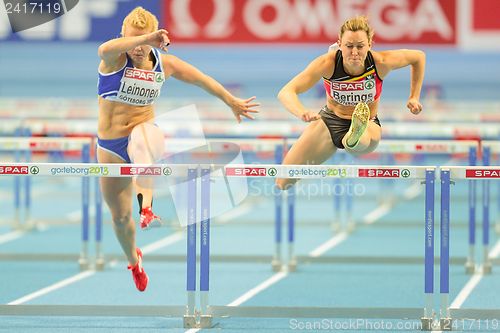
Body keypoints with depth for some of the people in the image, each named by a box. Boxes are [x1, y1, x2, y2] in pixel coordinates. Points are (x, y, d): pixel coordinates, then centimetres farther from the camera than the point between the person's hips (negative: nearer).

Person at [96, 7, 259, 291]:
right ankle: (134, 260, 39)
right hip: (111, 145, 0)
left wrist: (232, 102, 24)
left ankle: (147, 208, -62)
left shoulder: (165, 63, 0)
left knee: (143, 142, -42)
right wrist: (145, 38, -48)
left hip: (144, 130, 0)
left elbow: (202, 80, 15)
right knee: (120, 216, 7)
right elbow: (105, 49, -38)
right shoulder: (116, 60, -11)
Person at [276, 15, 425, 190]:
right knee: (283, 183, 3)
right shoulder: (328, 63, -27)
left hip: (368, 124, -2)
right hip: (330, 120, 2)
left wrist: (414, 97, -2)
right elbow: (286, 93, -36)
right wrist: (302, 113, -57)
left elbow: (419, 57, -2)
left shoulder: (380, 63, -23)